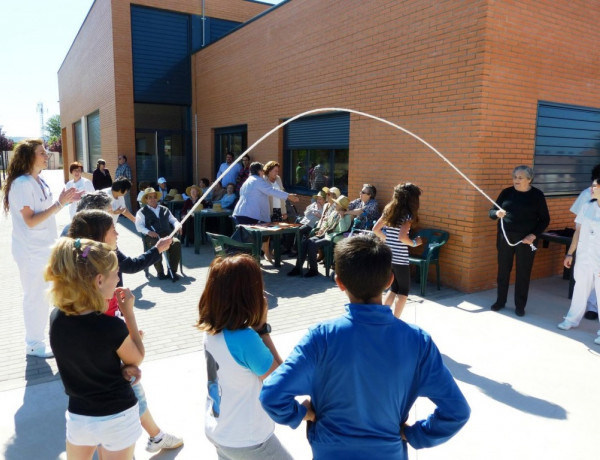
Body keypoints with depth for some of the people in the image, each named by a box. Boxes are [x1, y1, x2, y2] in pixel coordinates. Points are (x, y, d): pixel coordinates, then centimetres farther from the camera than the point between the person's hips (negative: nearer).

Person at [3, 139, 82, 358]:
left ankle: (36, 338, 35)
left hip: (43, 248, 9)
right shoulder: (21, 184, -20)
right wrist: (60, 203, -25)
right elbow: (30, 220, -24)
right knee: (34, 298, 3)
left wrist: (65, 200, 1)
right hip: (30, 251, -9)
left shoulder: (38, 181, 7)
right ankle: (34, 344, 18)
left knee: (41, 296, 19)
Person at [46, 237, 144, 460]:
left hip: (78, 416, 5)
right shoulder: (112, 327, -28)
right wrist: (128, 312, -10)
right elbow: (137, 359, -10)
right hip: (117, 418, -5)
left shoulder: (56, 318, -11)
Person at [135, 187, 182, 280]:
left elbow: (173, 220, 26)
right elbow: (139, 226, 2)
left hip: (167, 235, 3)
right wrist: (148, 232, -19)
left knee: (177, 243, -31)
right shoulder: (142, 212, 14)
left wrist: (178, 226, 1)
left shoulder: (165, 209, 28)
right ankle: (160, 272, -22)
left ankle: (173, 271, -24)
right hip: (151, 237, -3)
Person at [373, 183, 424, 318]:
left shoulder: (389, 210, 6)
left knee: (394, 288, 21)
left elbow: (375, 229, 7)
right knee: (403, 291, 9)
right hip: (400, 259, -7)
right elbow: (402, 237, -25)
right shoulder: (407, 215, -14)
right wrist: (414, 243, -8)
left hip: (387, 257, 7)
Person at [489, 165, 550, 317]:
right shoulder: (507, 192, 3)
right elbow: (491, 212, 5)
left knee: (523, 273, 5)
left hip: (526, 239, -2)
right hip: (505, 237, 2)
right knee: (503, 270, 9)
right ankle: (500, 301, 23)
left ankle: (520, 305, 18)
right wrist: (497, 213, -19)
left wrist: (534, 235, -12)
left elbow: (545, 219, 1)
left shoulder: (537, 195, -3)